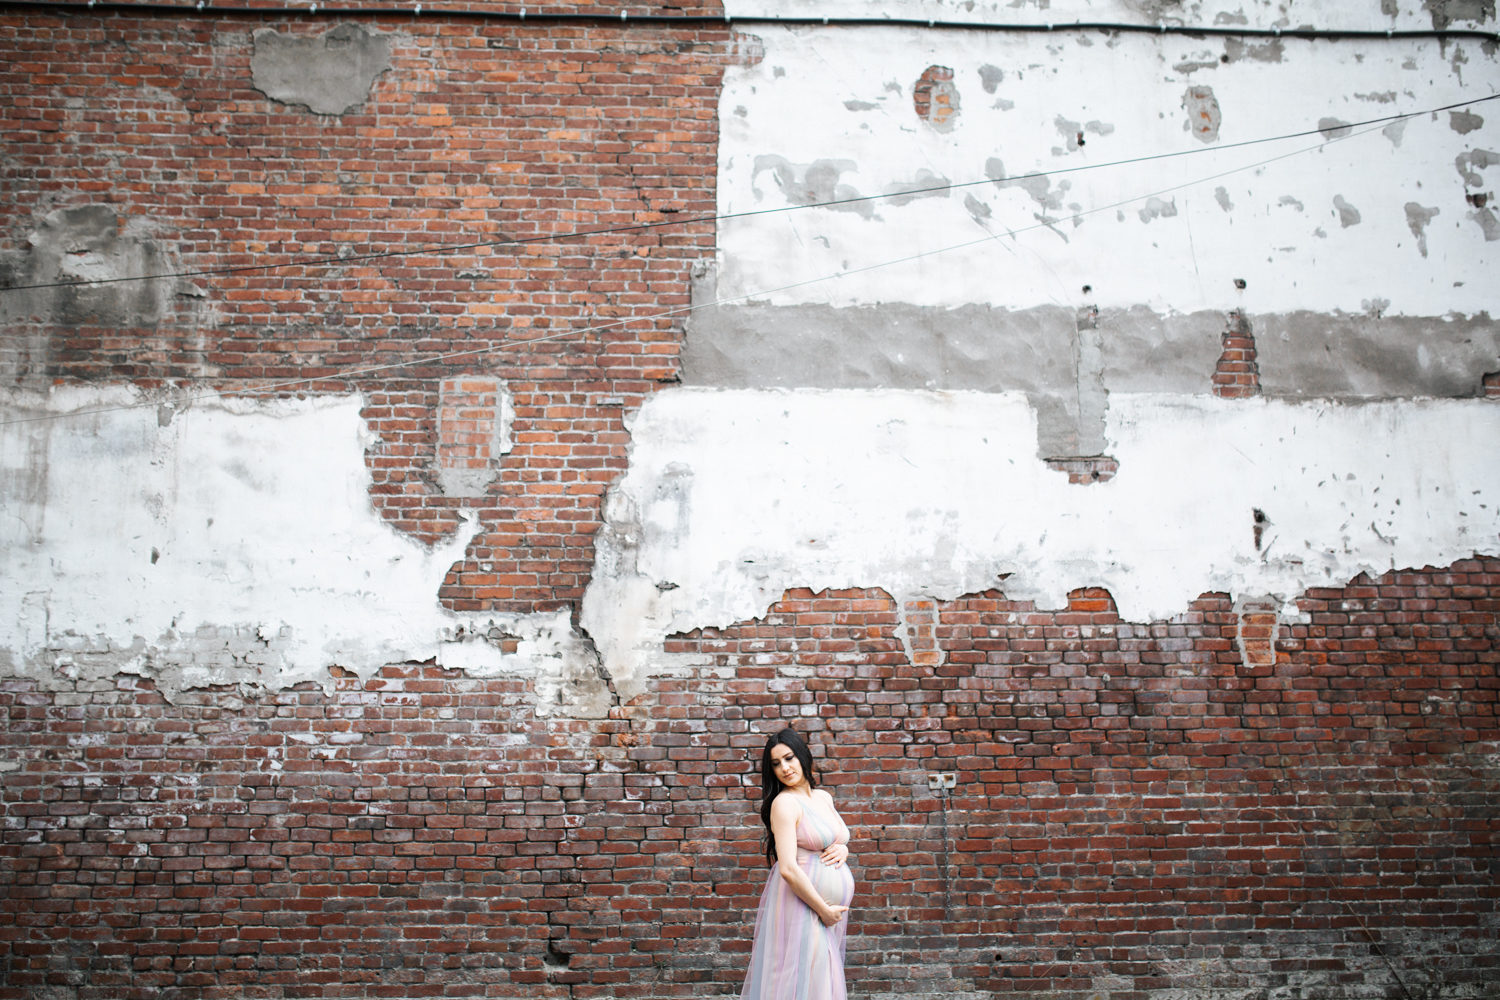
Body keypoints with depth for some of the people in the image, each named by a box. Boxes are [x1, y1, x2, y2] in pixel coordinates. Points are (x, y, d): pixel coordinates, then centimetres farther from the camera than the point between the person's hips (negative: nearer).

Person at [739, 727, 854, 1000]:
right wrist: (824, 910, -15)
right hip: (802, 905, -8)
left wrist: (843, 849, 2)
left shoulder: (823, 797, 12)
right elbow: (788, 869, -19)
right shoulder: (785, 803, -12)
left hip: (832, 909, 8)